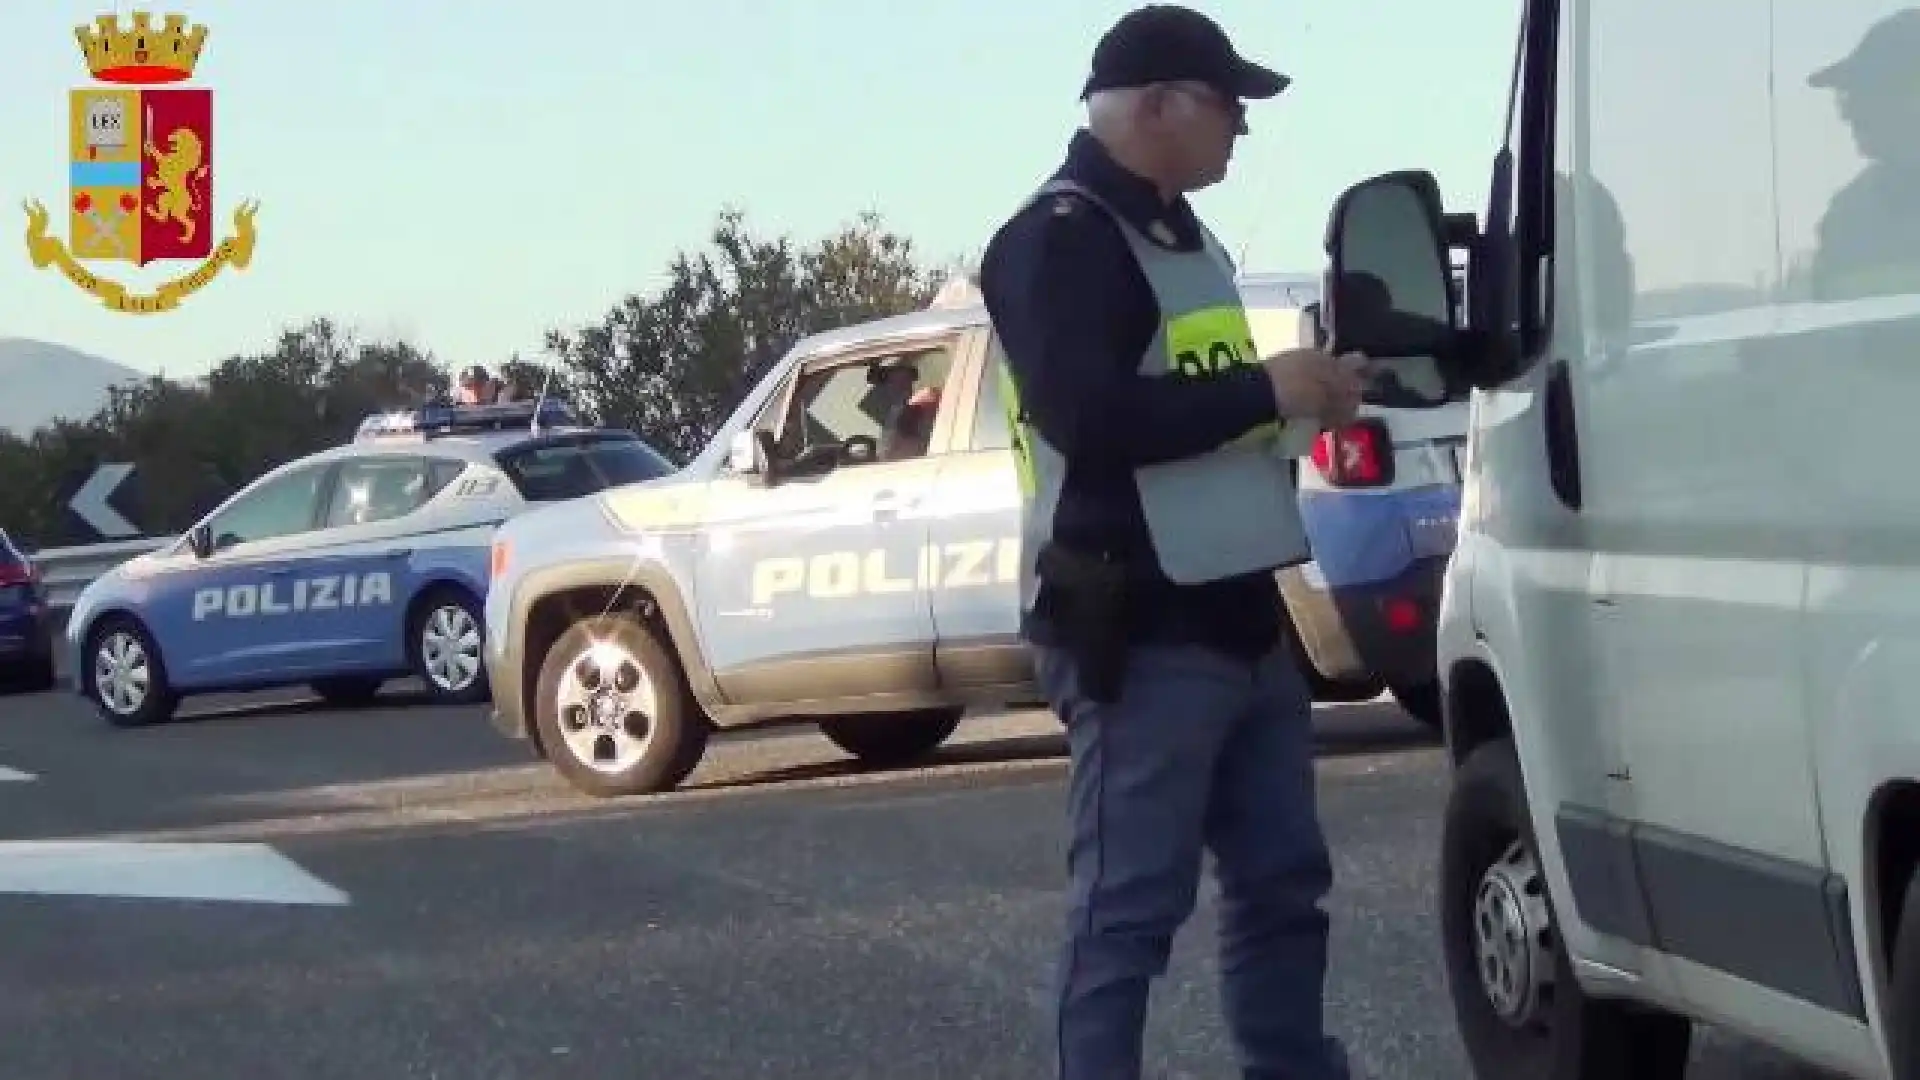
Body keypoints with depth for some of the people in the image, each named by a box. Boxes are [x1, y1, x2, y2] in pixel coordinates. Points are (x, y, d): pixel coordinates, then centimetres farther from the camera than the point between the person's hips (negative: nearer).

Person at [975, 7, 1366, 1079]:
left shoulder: (1183, 235, 19)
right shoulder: (1060, 239, -12)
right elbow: (1091, 416, -25)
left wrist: (1304, 395, 8)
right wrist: (1269, 390, -17)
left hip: (1239, 619, 10)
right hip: (1140, 635, -10)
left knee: (1283, 879, 14)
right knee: (1130, 907, -7)